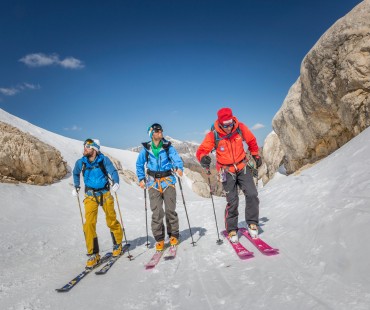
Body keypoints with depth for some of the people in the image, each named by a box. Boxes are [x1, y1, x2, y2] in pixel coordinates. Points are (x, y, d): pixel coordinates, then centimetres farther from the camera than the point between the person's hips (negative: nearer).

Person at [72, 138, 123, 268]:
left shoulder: (103, 160, -9)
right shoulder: (80, 162, -1)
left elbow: (113, 171, -12)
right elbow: (76, 173, 19)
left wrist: (116, 182, -30)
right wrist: (76, 186, 12)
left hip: (105, 194, -1)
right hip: (90, 196, 2)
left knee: (112, 221, 8)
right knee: (89, 224, -10)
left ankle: (118, 245, 33)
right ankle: (93, 255, 1)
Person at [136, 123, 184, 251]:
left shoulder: (168, 147, 1)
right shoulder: (146, 148, 5)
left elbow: (176, 158, -12)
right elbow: (139, 164, 15)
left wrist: (179, 167, -33)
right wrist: (141, 178, 7)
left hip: (168, 181, 0)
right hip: (153, 182, 1)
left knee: (170, 210, 2)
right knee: (157, 212, -3)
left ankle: (173, 235, 20)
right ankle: (159, 239, 10)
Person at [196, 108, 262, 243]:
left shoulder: (240, 128, -9)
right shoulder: (213, 135, -16)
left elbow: (251, 141, 9)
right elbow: (201, 150, -16)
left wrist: (256, 155, 19)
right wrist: (203, 158, -39)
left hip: (242, 167, 3)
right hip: (227, 171, -2)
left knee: (252, 195, -8)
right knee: (232, 201, -4)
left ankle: (252, 224, 11)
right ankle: (232, 231, 13)